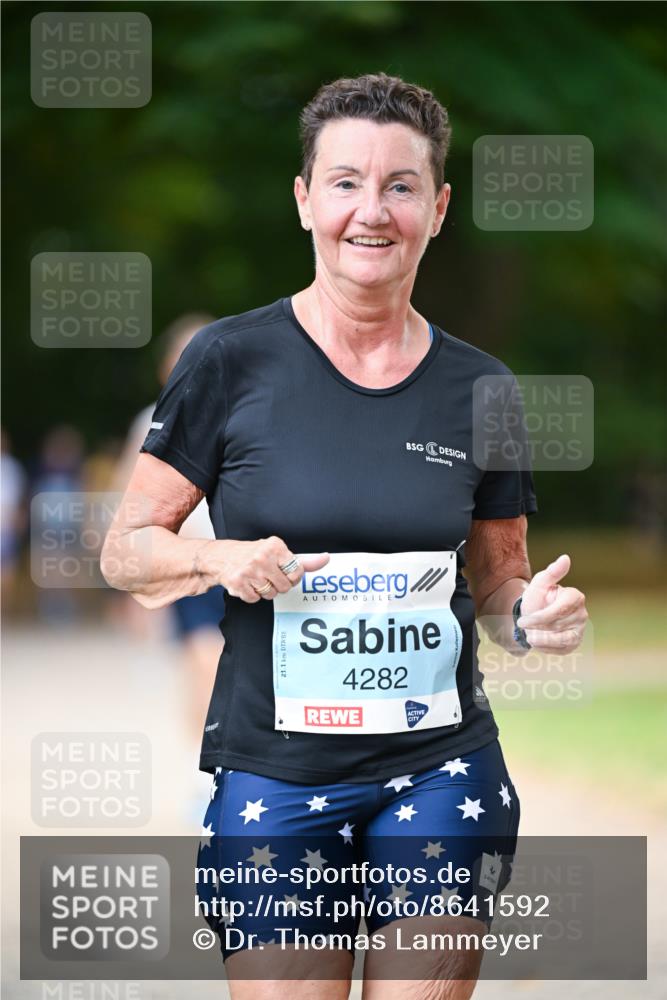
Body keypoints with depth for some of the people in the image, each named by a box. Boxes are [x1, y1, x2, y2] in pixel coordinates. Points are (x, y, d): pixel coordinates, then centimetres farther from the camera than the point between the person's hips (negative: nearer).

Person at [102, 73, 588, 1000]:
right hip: (273, 779, -2)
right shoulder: (233, 361, -4)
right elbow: (125, 549, 2)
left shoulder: (478, 389, 5)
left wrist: (534, 612, -7)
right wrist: (217, 560, -17)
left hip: (442, 773, 2)